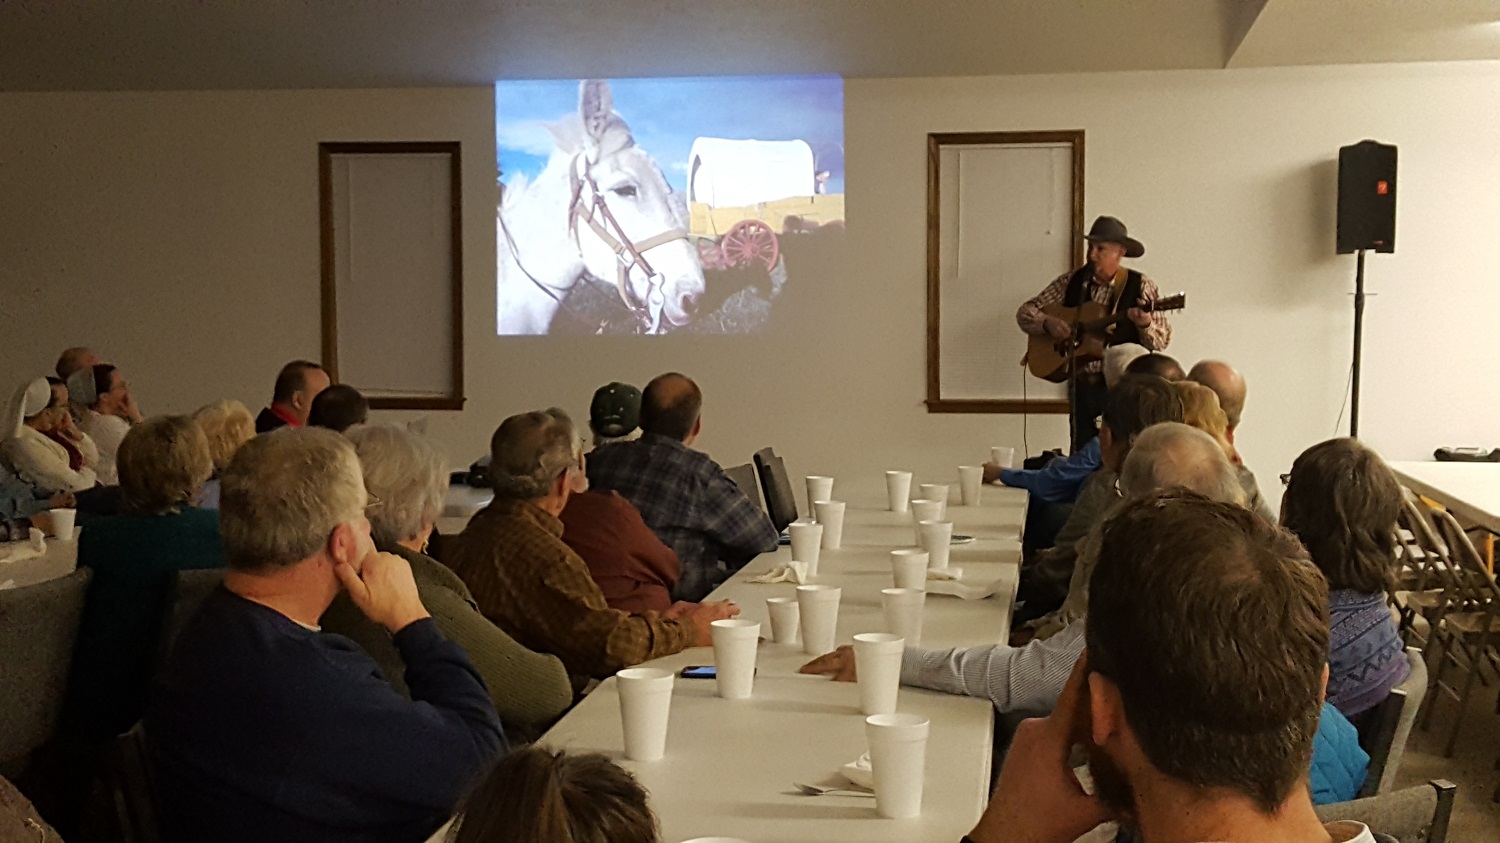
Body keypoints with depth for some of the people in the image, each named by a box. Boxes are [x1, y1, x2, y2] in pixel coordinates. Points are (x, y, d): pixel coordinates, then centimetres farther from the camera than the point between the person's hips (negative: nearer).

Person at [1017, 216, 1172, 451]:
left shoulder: (1141, 286, -2)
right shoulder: (1071, 281, 6)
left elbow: (1162, 341, -5)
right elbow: (1025, 311, 8)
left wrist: (1145, 323, -25)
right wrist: (1047, 323, -12)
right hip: (1081, 384, 3)